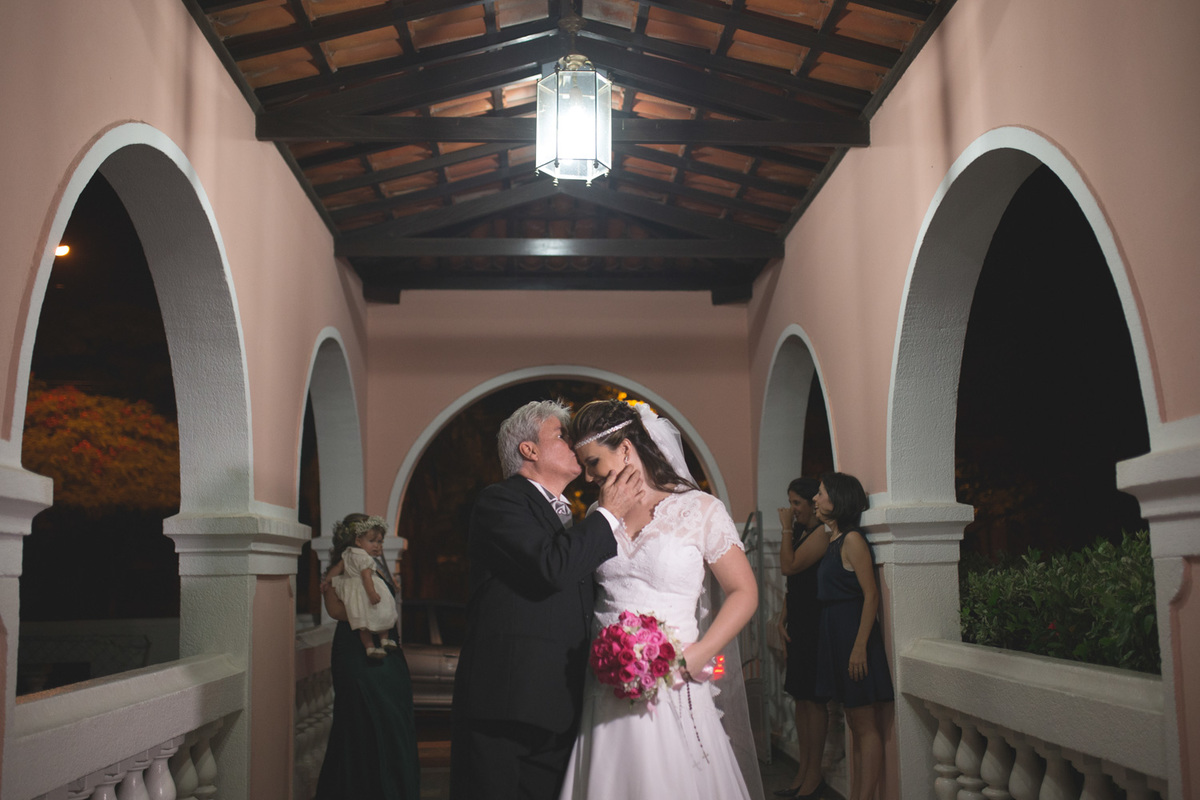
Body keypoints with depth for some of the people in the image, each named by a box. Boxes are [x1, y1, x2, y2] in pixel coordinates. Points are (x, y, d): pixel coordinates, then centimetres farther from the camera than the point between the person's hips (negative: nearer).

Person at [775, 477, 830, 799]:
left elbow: (788, 566, -18)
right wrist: (783, 620, 12)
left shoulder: (821, 533, -13)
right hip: (798, 626, 9)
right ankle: (803, 772, 20)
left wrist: (786, 529, -10)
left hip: (815, 625, -9)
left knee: (813, 699, -3)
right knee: (801, 697, 12)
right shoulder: (801, 532, 15)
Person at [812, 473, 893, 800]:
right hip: (835, 634, 9)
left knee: (865, 725, -4)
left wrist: (860, 645, -21)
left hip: (854, 632, -9)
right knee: (855, 724, 14)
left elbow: (871, 595, -19)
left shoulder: (852, 540, -14)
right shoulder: (832, 540, 13)